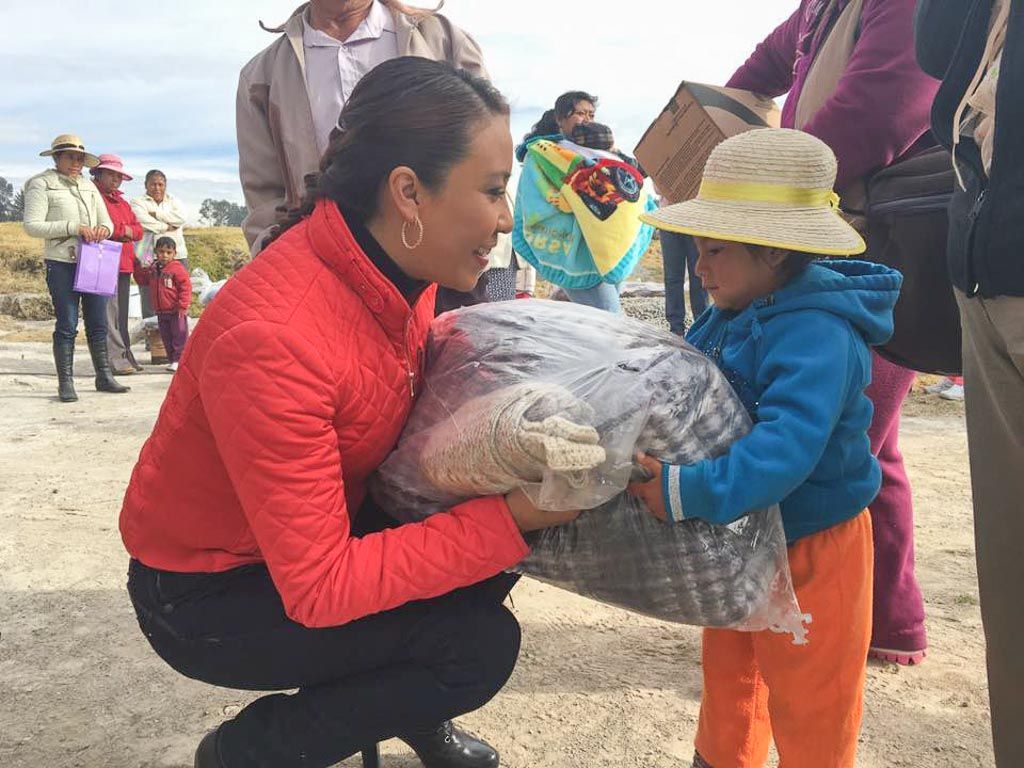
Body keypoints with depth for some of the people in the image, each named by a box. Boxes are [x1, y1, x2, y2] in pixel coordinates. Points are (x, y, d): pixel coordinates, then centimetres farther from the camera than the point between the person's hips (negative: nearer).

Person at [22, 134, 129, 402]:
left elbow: (107, 221, 20)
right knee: (67, 325, -5)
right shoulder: (42, 184, 0)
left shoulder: (89, 186, 17)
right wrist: (73, 227, -18)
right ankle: (65, 383, 3)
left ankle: (104, 377, 19)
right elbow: (31, 226, -9)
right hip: (61, 263, -5)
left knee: (98, 324, 9)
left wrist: (104, 229, -5)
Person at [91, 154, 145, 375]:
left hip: (124, 264, 9)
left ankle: (124, 356, 15)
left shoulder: (123, 203, 25)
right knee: (108, 313, -11)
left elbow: (138, 230, 17)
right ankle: (115, 359, -12)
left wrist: (122, 230, -4)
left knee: (122, 313, 11)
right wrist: (123, 229, -4)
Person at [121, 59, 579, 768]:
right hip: (206, 596, -7)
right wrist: (507, 518, -31)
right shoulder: (270, 338, -35)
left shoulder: (401, 267, -11)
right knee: (480, 645, -17)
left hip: (319, 529, 7)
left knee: (509, 528, -4)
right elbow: (320, 589, -31)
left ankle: (414, 708, 21)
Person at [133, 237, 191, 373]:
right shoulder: (153, 269, 9)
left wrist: (183, 306, -18)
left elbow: (185, 287, -15)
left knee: (179, 336, -2)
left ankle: (179, 359, 1)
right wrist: (137, 266, 11)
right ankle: (172, 360, 20)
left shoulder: (177, 268, -12)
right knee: (166, 337, 12)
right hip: (161, 312, 7)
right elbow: (142, 280, 21)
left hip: (176, 311, -7)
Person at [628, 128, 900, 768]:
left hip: (809, 546, -9)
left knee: (805, 704, 12)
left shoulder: (816, 336, -30)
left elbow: (787, 447, -43)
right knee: (730, 667, 28)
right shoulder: (733, 316, -1)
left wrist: (689, 492, -50)